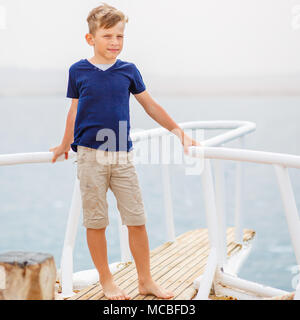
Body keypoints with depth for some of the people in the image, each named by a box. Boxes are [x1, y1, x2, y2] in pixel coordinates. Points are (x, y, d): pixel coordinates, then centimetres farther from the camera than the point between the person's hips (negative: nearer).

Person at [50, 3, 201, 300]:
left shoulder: (129, 71, 5)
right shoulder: (78, 71, 2)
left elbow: (150, 105, 13)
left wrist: (179, 132, 14)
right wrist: (65, 146, 22)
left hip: (122, 156, 2)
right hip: (91, 155, -1)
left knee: (137, 219, 2)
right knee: (95, 221, 3)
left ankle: (145, 280, 16)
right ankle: (106, 281, 19)